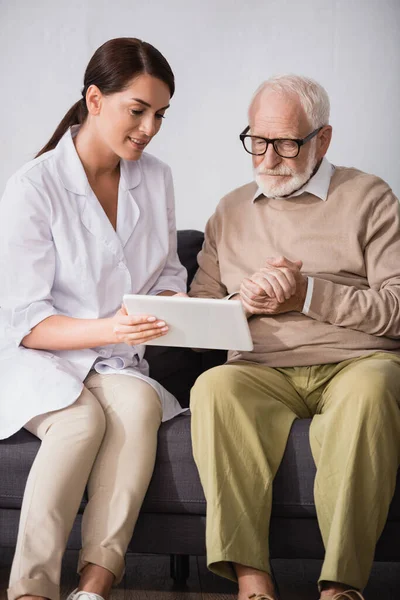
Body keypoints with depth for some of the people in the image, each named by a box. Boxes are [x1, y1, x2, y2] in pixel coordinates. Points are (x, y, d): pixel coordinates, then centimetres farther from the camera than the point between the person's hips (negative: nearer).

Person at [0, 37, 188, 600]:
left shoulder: (156, 179, 7)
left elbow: (168, 273, 18)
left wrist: (169, 308, -8)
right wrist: (108, 328, -29)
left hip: (119, 363, 4)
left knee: (138, 403, -32)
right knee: (83, 418, -35)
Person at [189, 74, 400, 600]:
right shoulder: (231, 212, 22)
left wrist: (308, 295, -9)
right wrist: (244, 300, -3)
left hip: (355, 362, -2)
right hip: (263, 372, 3)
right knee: (214, 387, -31)